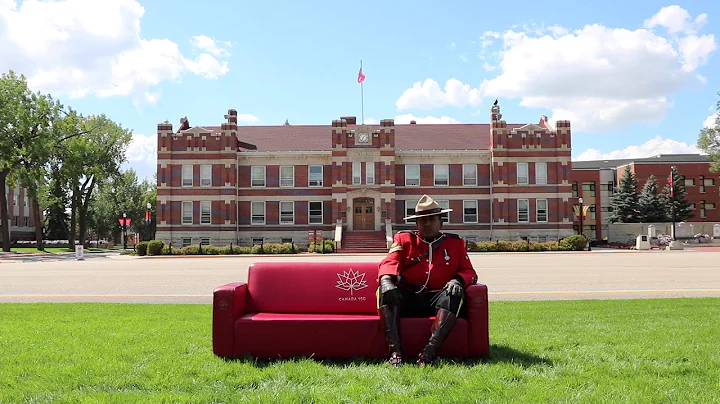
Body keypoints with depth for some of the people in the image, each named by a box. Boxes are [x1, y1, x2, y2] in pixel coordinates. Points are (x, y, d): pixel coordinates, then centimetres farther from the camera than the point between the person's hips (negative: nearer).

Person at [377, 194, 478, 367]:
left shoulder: (455, 243, 16)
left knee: (455, 294, -32)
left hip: (438, 300, 0)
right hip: (408, 298, 1)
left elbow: (469, 272, 10)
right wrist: (386, 279, -27)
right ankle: (395, 349, -36)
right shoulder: (404, 239, 13)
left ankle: (431, 349, -41)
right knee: (386, 291, -28)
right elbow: (390, 262, -3)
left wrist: (457, 280, -16)